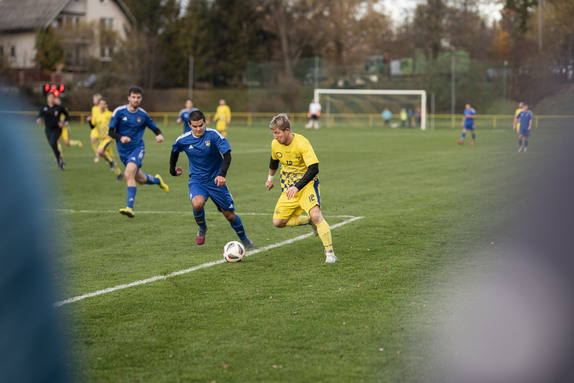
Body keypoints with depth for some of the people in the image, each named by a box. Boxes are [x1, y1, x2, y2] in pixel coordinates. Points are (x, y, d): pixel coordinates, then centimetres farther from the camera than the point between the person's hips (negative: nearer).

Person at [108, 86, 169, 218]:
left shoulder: (143, 115, -1)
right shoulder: (119, 112, -4)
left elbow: (155, 128, 11)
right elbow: (110, 132, -3)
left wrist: (160, 135, -12)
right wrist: (121, 138, -23)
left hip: (137, 148, -3)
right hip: (123, 151, 3)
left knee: (128, 174, -25)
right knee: (140, 179, 11)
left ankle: (130, 208, -29)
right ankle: (157, 180, 46)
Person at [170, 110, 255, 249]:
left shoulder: (214, 135, -16)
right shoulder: (183, 140, -7)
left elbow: (227, 155, -21)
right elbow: (175, 151, 16)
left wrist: (222, 174, -35)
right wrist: (172, 170, 23)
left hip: (215, 180, -1)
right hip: (196, 180, 1)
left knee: (230, 214, 4)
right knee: (197, 204, -31)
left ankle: (244, 240, 31)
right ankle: (202, 229, 1)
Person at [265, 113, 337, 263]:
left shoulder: (302, 143, -23)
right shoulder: (275, 144, -4)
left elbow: (314, 169, -29)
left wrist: (297, 187, -36)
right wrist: (270, 178, 34)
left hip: (306, 184, -6)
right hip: (288, 188, 6)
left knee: (316, 215, -27)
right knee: (278, 222, -1)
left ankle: (330, 253, -17)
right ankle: (309, 221, 24)